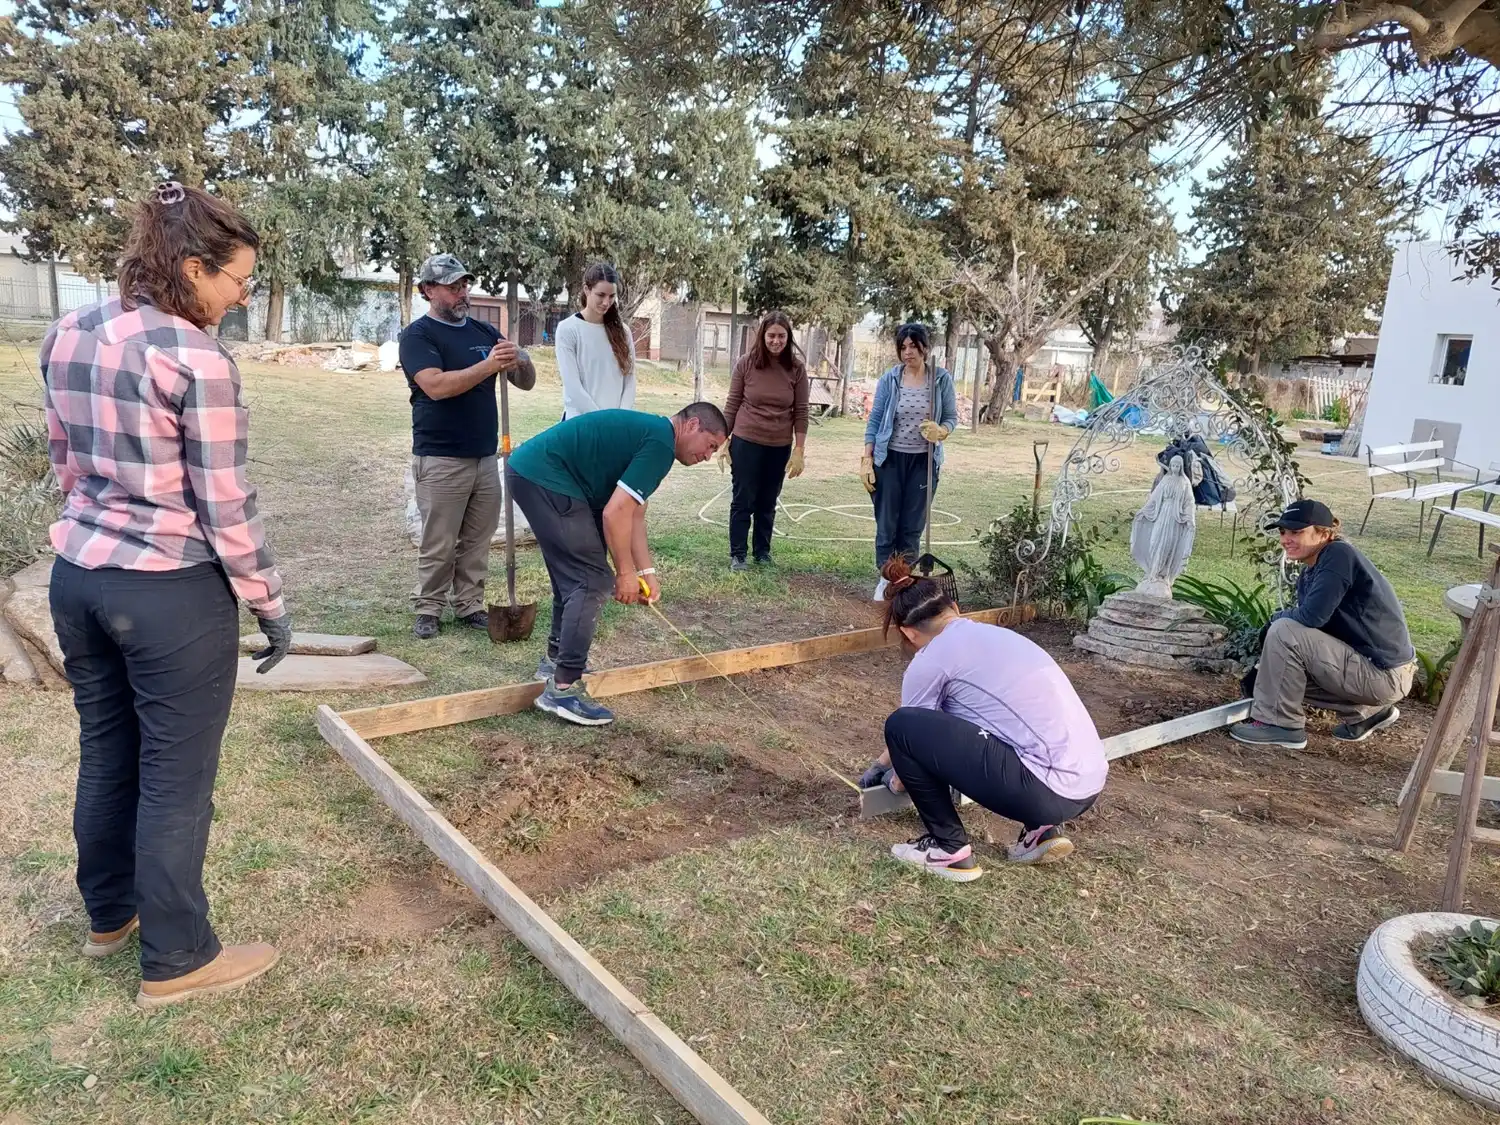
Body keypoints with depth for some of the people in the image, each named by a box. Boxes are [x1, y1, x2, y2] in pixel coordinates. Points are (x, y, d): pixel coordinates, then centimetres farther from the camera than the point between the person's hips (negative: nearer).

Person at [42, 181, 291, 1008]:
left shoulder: (66, 336, 6)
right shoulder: (195, 360, -18)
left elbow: (65, 462, 15)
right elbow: (226, 507, -17)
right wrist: (270, 603, -7)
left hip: (77, 574, 8)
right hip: (172, 592, -8)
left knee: (106, 755, 22)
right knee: (176, 779, 5)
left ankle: (107, 915, 41)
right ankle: (175, 961, 21)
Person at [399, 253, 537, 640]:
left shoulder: (485, 331, 12)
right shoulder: (418, 335, -4)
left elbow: (526, 382, 10)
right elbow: (436, 386, -20)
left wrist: (520, 361, -13)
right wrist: (489, 365, -26)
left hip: (486, 457, 5)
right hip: (440, 459, -5)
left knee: (477, 541, 9)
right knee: (438, 544, 1)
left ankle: (469, 605, 19)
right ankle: (428, 609, 13)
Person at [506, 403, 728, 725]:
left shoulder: (649, 433, 20)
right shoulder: (661, 443, -12)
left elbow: (634, 514, 21)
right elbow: (615, 514, -17)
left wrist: (646, 572, 15)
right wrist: (626, 573, -5)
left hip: (530, 470, 11)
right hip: (544, 478, -11)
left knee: (574, 573, 22)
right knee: (592, 580, -8)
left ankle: (557, 658, 34)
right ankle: (563, 689, -8)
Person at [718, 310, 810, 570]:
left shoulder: (796, 367, -6)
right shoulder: (747, 362, -8)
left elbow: (801, 411, -2)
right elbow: (732, 403, -1)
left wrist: (799, 450, -4)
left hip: (779, 447, 1)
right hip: (746, 442, -1)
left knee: (767, 503, 13)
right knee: (743, 500, 6)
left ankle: (763, 552, 27)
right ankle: (737, 554, 16)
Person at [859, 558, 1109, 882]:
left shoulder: (930, 660, -3)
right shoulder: (987, 634, 21)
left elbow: (909, 732, 13)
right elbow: (939, 729, 35)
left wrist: (895, 779, 35)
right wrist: (881, 763, 46)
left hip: (1049, 791, -9)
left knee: (902, 727, -4)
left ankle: (949, 849, 7)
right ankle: (1042, 829, 18)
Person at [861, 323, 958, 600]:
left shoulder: (942, 379, -2)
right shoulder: (889, 379, -3)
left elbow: (951, 417, 3)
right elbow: (874, 420, 0)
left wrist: (941, 431, -21)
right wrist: (867, 460, -5)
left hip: (924, 461, 1)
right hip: (890, 459, 0)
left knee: (913, 526, 7)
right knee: (887, 524, 3)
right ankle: (885, 579, 14)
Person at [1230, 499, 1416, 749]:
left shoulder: (1339, 555, -17)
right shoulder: (1307, 576, 9)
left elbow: (1312, 616, -26)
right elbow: (1308, 623, 10)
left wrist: (1278, 617, -4)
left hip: (1384, 674, -10)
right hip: (1367, 666, 10)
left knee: (1284, 632, -19)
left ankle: (1280, 724, -8)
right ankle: (1367, 711, 19)